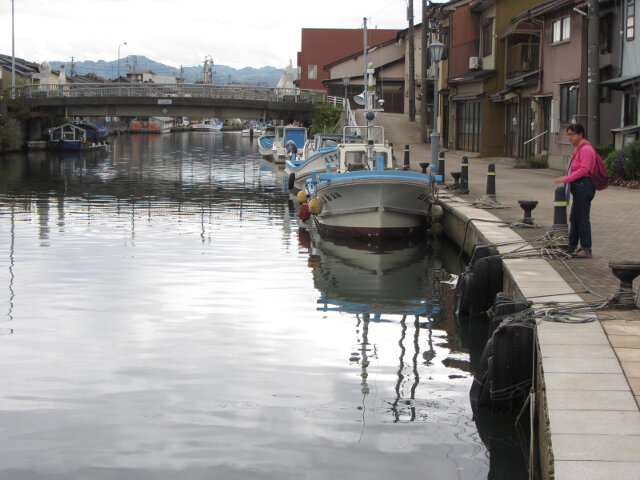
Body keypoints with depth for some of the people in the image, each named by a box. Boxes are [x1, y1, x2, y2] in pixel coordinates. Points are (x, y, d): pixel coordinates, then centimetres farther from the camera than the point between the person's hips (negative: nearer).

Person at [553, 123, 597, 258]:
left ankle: (586, 249, -4)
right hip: (578, 187, 11)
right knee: (574, 218, 16)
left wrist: (565, 179, -21)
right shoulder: (578, 148, 18)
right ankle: (572, 246, 24)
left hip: (583, 186, -11)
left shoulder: (586, 149, -14)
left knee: (582, 218, -8)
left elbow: (583, 169, -21)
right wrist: (566, 179, 13)